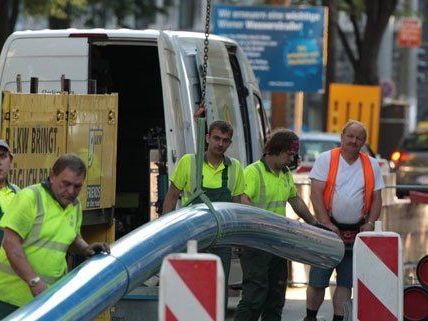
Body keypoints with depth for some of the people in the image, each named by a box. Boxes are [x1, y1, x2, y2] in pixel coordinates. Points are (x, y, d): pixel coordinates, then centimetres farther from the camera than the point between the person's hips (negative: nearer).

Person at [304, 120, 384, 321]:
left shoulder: (371, 165, 9)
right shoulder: (326, 159, -1)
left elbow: (377, 198, 10)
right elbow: (316, 193, -8)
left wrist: (370, 223, -6)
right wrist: (327, 224, -15)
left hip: (356, 234, 2)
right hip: (328, 229, -2)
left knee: (346, 282, 4)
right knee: (318, 280, 3)